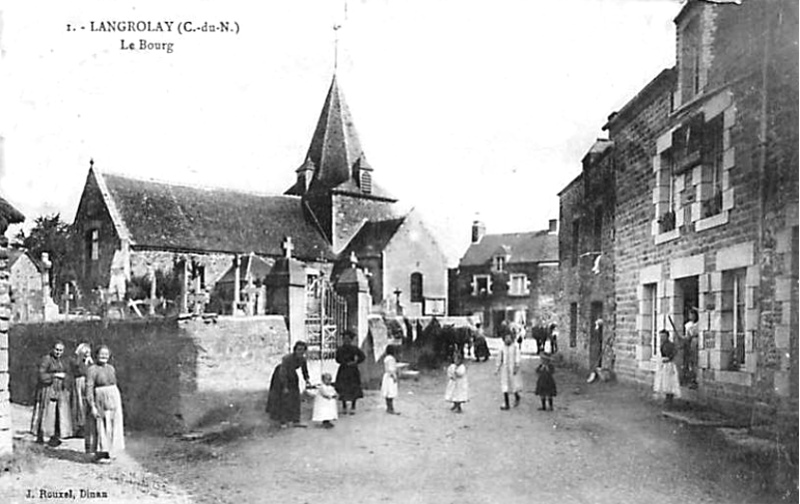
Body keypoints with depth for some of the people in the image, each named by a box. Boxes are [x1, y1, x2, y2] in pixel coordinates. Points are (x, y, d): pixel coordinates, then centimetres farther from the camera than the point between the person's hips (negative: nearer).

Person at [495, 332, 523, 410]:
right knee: (505, 386, -1)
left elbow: (517, 358, -8)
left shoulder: (515, 348, -5)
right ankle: (506, 404, 2)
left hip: (513, 368, -3)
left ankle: (517, 398, 30)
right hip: (504, 369, 3)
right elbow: (500, 359, 12)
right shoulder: (502, 348, 5)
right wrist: (497, 368, 10)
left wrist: (516, 368, -18)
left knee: (514, 385, -1)